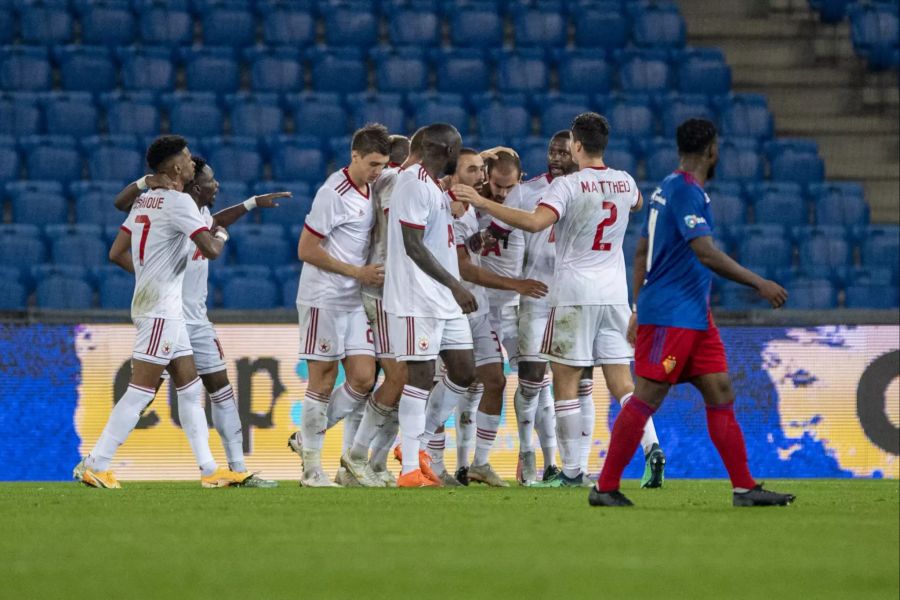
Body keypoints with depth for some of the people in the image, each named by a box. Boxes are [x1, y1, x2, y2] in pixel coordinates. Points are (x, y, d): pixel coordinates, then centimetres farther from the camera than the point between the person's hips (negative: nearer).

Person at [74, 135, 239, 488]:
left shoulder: (145, 200, 12)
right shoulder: (178, 201, -13)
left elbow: (117, 251, 14)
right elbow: (211, 250, -21)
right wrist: (221, 236, 1)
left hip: (168, 310, 10)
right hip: (161, 309, -10)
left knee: (191, 389, 11)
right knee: (140, 391, -9)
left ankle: (209, 469, 11)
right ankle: (95, 465, -9)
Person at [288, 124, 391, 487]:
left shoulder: (369, 189, 11)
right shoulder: (334, 194, -15)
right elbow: (306, 251, -15)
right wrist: (358, 272, -14)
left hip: (354, 301, 8)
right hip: (323, 299, -8)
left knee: (364, 379, 0)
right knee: (324, 379, -3)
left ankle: (306, 438, 16)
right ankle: (312, 464, 6)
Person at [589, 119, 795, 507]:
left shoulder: (669, 188, 16)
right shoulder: (686, 192, -14)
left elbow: (642, 252, 21)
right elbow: (706, 253, -24)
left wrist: (639, 309, 24)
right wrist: (758, 284, -19)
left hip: (695, 316, 10)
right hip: (670, 315, -10)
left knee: (721, 394, 5)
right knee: (647, 399, -6)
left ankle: (745, 488, 4)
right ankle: (605, 488, -1)